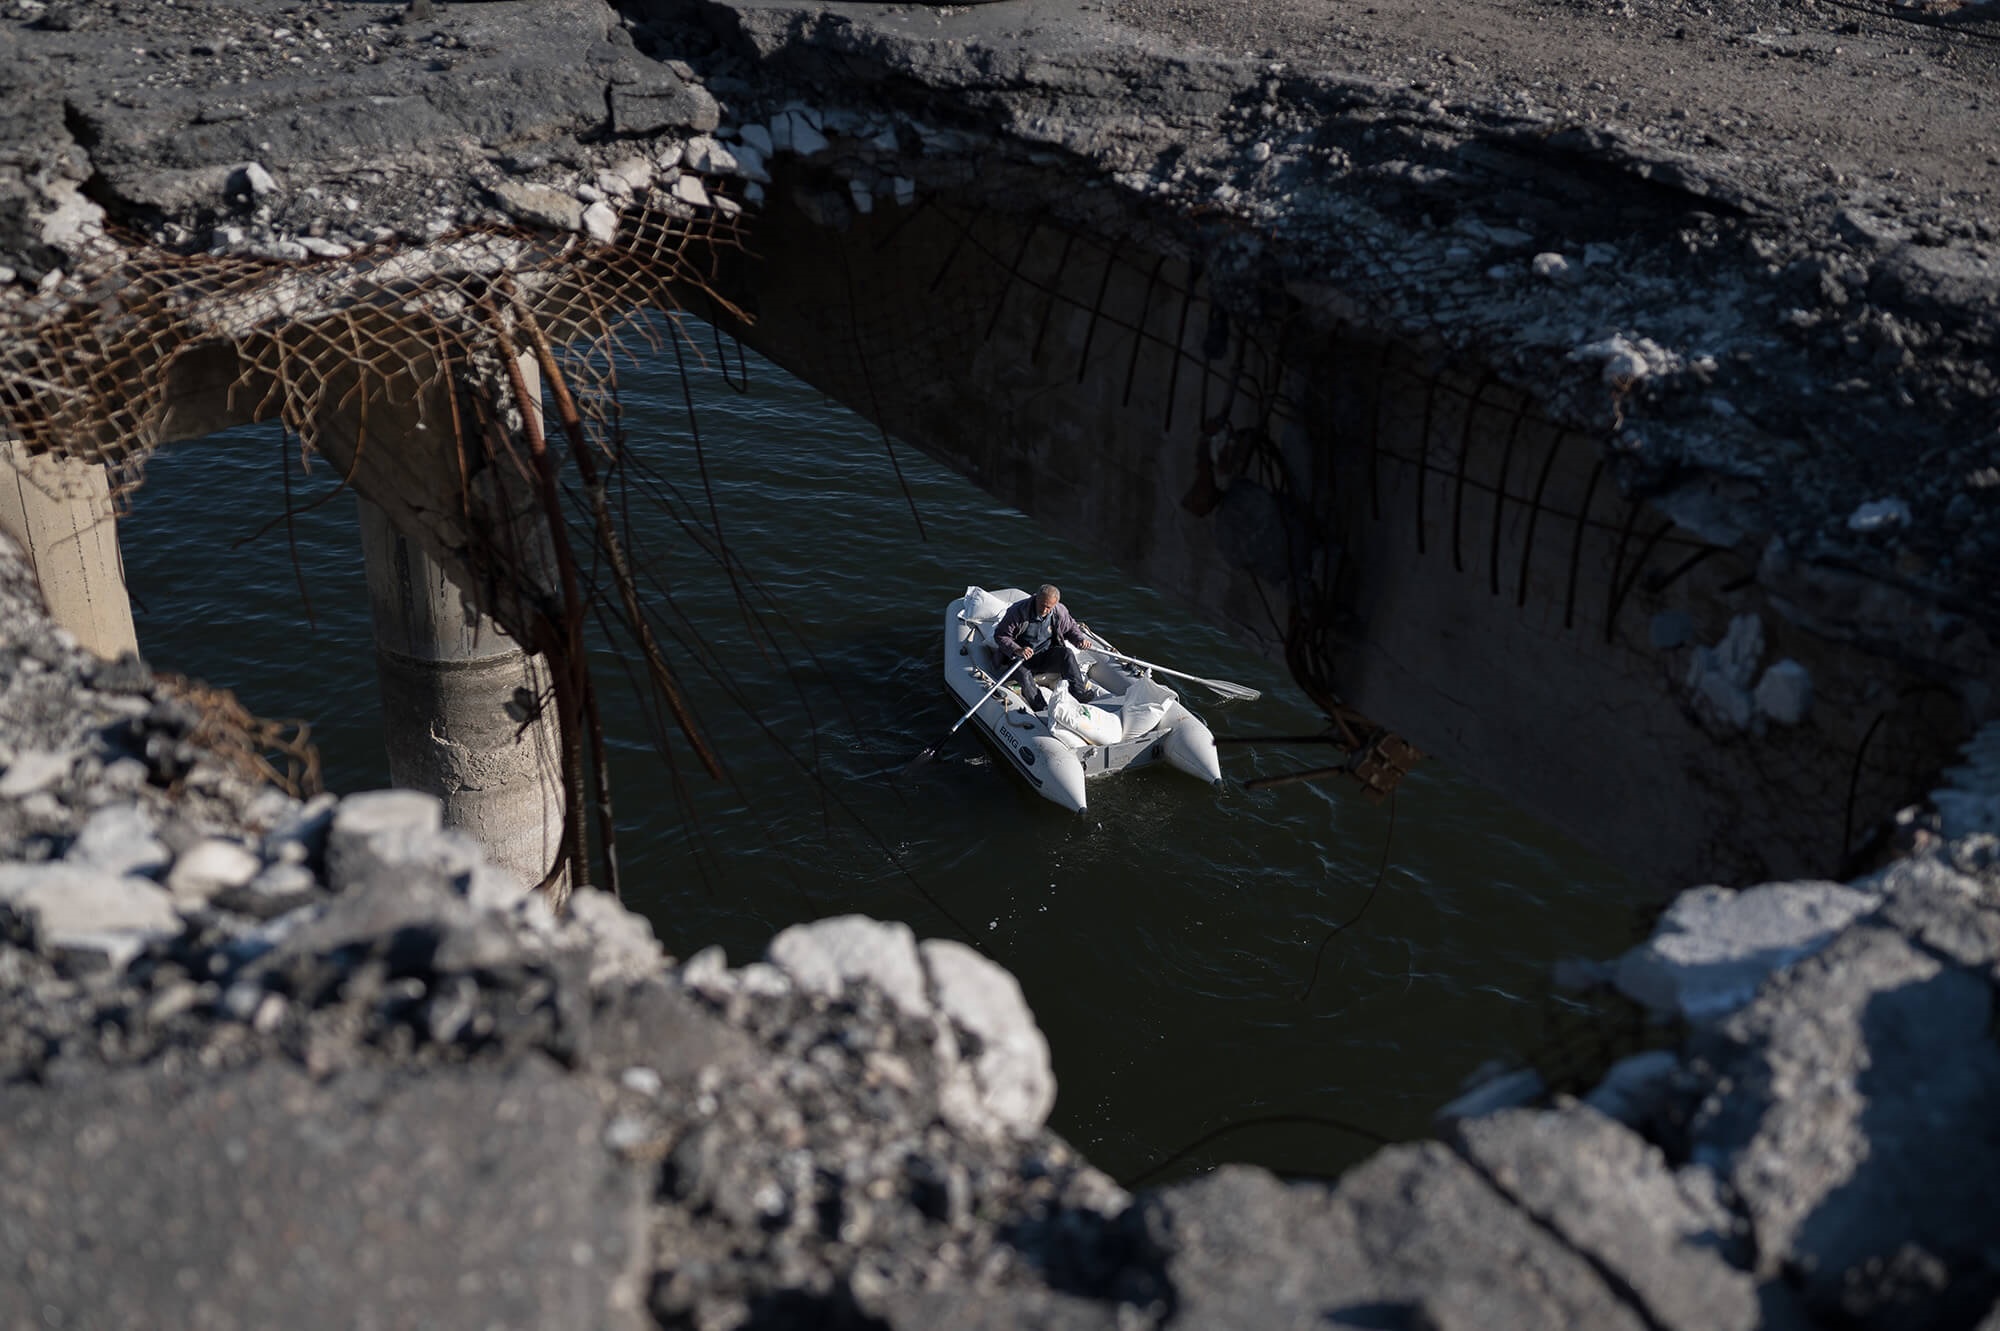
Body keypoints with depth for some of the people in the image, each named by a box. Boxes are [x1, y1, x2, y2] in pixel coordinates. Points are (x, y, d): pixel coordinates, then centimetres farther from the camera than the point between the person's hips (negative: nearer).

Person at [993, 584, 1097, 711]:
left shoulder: (1060, 612, -4)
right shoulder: (1018, 611, -16)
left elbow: (1070, 628, 15)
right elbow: (1000, 635, -12)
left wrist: (1080, 640, -7)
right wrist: (1017, 650, -29)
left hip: (1046, 656, 3)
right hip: (1019, 658, -3)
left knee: (1066, 653, -24)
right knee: (1025, 674, -35)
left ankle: (1079, 692, -32)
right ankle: (1041, 708, -49)